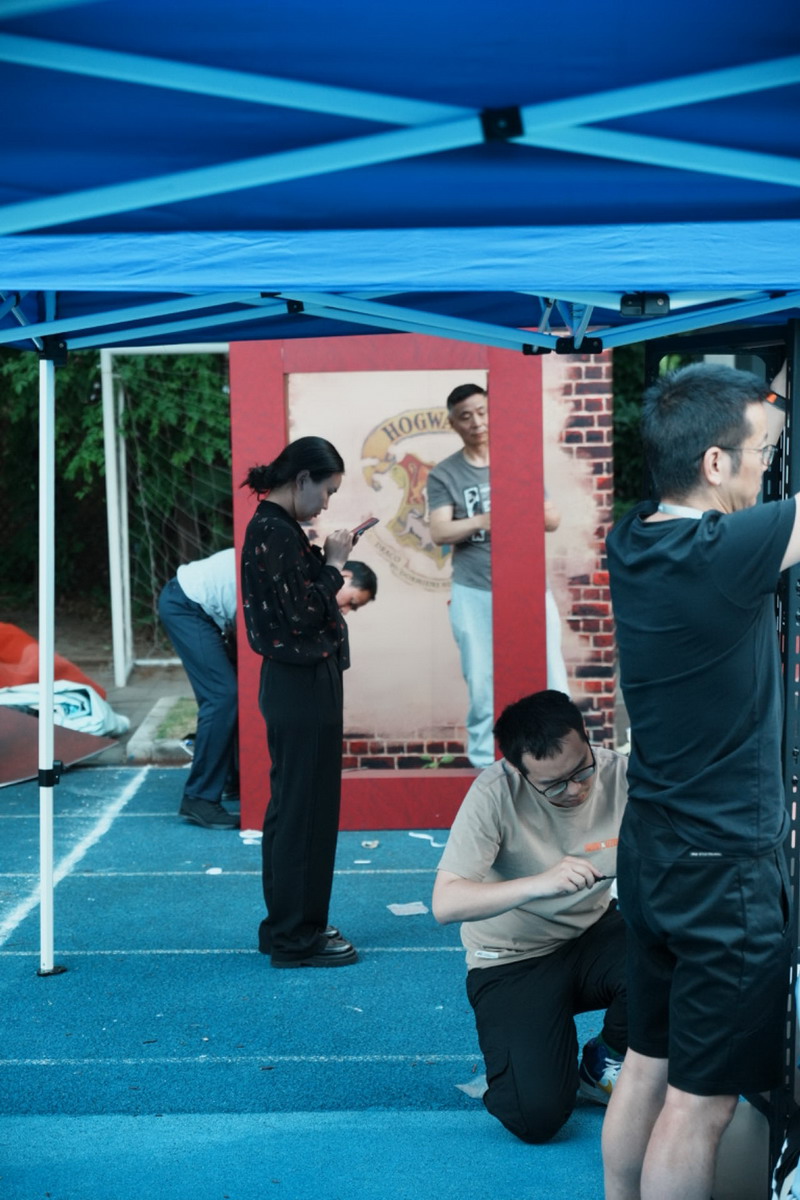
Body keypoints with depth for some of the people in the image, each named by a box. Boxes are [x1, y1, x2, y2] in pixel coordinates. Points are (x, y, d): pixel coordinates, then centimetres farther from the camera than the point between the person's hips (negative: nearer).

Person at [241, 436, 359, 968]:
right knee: (307, 808, -1)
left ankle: (286, 924, 28)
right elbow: (303, 614, -21)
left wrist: (327, 560, 6)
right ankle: (297, 937, 9)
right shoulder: (276, 533, -18)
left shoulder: (272, 527, 12)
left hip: (295, 683, 10)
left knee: (292, 804, 17)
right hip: (303, 686, -10)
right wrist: (334, 565, -9)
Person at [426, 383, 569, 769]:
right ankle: (484, 768, 15)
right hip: (473, 593, -1)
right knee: (482, 690, 4)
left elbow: (553, 518, 8)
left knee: (552, 682, -1)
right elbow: (439, 533, -9)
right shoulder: (444, 475, 3)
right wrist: (482, 521, -27)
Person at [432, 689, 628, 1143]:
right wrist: (541, 883, -40)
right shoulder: (495, 794, -24)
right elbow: (446, 904, -28)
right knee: (536, 1117, -19)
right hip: (512, 961, -3)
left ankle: (606, 1064, 2)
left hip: (592, 935, 3)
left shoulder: (619, 775, -15)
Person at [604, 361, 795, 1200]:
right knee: (701, 1101, 4)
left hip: (650, 851, 8)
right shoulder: (720, 555, -24)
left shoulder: (633, 543, 0)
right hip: (726, 871, -8)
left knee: (646, 1067, 19)